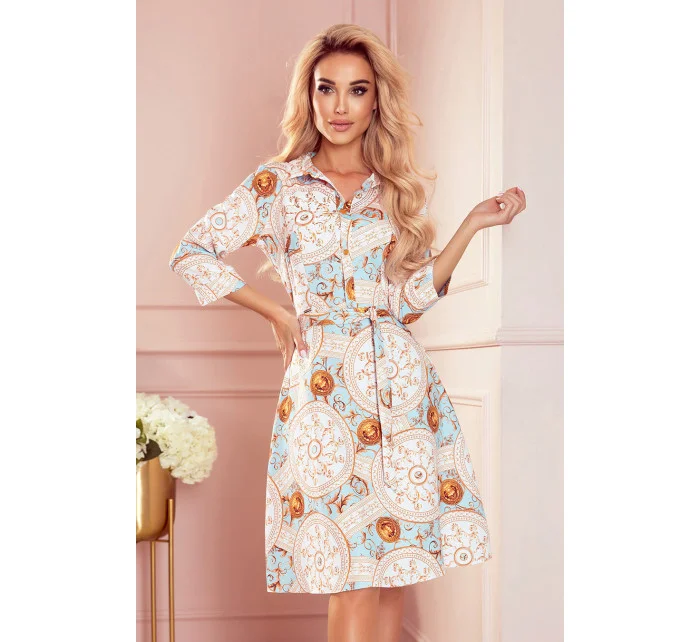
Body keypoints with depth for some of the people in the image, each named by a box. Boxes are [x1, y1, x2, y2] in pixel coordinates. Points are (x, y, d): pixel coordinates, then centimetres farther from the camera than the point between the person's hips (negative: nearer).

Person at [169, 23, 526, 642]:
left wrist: (473, 225, 0)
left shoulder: (401, 190, 12)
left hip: (403, 384, 3)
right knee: (353, 581, -5)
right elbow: (193, 252, 4)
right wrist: (279, 313, 1)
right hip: (326, 384, -3)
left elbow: (412, 296, 6)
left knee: (395, 571, 5)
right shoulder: (278, 184, 3)